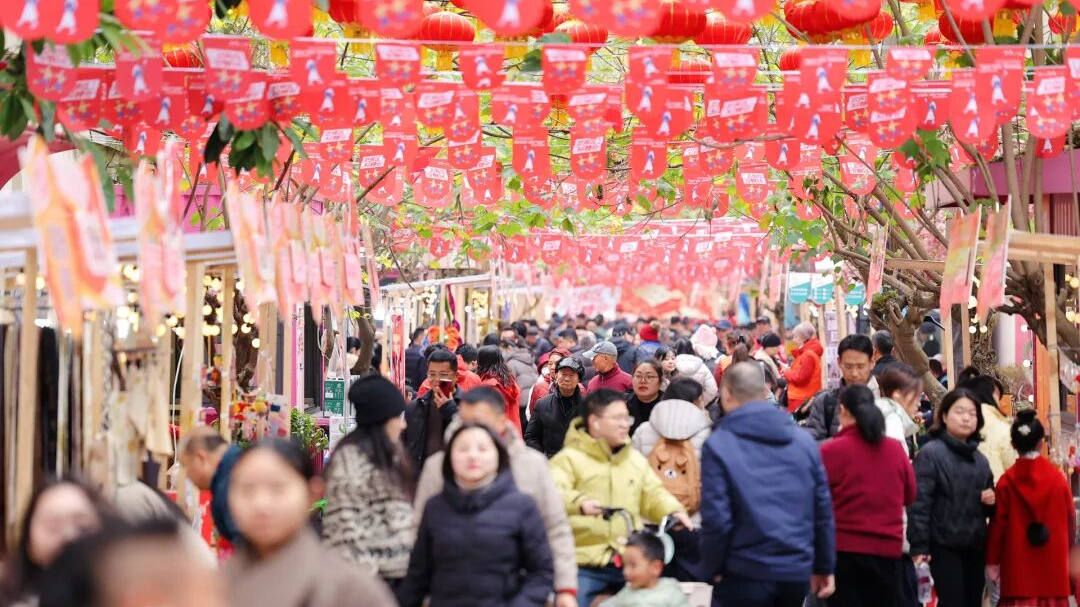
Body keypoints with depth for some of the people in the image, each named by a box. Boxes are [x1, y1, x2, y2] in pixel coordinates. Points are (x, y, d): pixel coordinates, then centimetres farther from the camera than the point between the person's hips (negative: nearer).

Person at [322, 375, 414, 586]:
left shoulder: (390, 454, 16)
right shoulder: (349, 457, -13)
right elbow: (344, 520, -18)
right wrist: (361, 571, -20)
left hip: (400, 568, 9)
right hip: (373, 573, -9)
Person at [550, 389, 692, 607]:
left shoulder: (636, 458, 16)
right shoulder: (569, 459, -5)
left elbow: (653, 495, 19)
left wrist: (674, 511, -3)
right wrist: (579, 502, -40)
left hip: (630, 561, 5)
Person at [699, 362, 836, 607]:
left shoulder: (718, 445, -9)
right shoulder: (803, 440, 6)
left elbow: (716, 518, -13)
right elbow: (823, 508, 7)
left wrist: (712, 569, 1)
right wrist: (824, 567, 16)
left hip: (746, 575, -5)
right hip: (797, 572, 5)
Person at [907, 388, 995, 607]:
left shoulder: (980, 460, 17)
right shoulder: (930, 453, -6)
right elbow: (919, 502, -14)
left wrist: (991, 501, 3)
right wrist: (919, 546, -21)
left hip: (975, 546, 7)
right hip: (944, 546, -7)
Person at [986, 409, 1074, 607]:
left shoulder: (1007, 481, -6)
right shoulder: (1057, 476, -3)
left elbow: (998, 523, -4)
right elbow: (1069, 518, 5)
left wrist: (992, 560, 4)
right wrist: (1066, 549, 20)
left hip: (1018, 564, -1)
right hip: (1052, 562, 1)